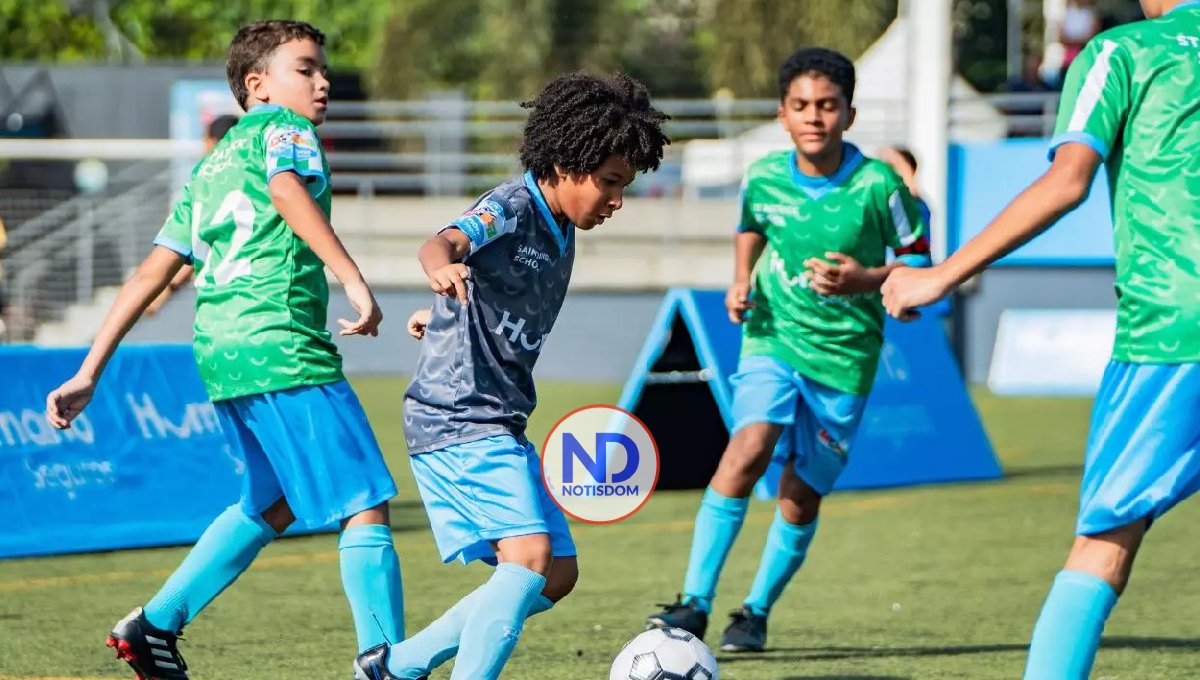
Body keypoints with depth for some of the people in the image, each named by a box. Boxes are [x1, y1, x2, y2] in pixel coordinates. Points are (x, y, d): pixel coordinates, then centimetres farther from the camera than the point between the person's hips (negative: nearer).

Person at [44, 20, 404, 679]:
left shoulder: (209, 167, 25)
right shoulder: (281, 128, 3)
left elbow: (153, 272, 22)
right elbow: (286, 188, -21)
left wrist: (89, 372, 21)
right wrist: (351, 277, -32)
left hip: (219, 352, 9)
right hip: (283, 346, -9)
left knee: (275, 502, 26)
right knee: (366, 506, -7)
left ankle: (155, 624, 25)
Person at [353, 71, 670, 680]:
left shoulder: (560, 230, 13)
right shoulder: (511, 209, -15)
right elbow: (444, 241, -37)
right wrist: (441, 266, -58)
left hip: (497, 424, 10)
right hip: (458, 418, -10)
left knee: (557, 574, 11)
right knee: (530, 554, -24)